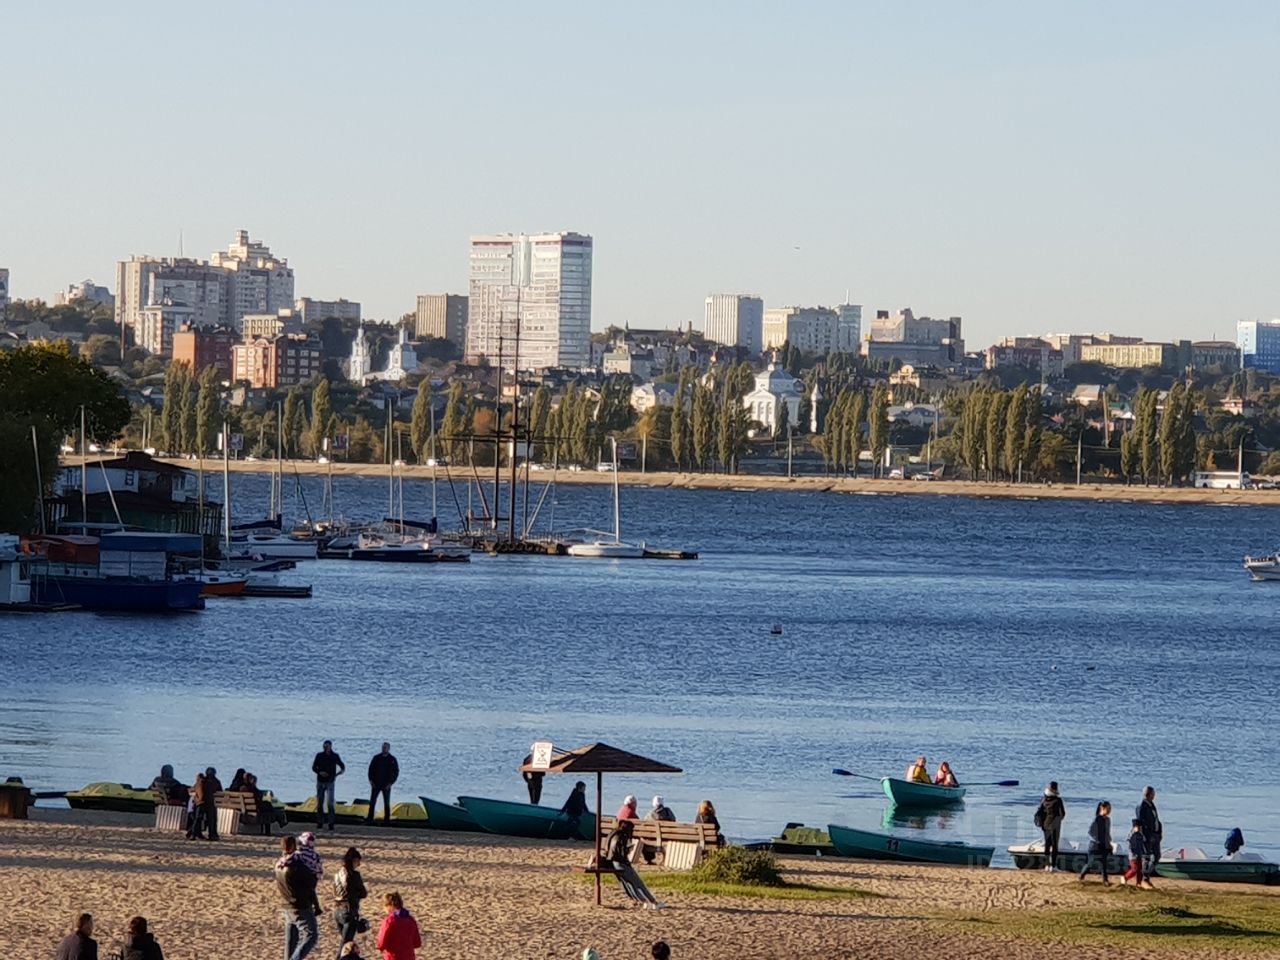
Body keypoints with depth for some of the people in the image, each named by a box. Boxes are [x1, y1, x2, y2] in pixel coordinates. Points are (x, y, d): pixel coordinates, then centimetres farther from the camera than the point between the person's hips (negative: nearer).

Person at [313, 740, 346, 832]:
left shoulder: (335, 756, 0)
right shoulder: (319, 756, 1)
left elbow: (342, 766, 11)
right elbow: (314, 767, 4)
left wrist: (341, 771, -12)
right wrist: (320, 772, -16)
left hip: (330, 782, -2)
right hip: (320, 782, 2)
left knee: (330, 803, -12)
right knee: (319, 803, 7)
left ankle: (331, 824, -11)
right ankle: (320, 822, 20)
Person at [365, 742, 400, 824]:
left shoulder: (392, 760, -2)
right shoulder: (376, 758, 2)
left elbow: (396, 772, -1)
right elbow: (371, 769, 6)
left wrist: (390, 783, -9)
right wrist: (371, 780, -4)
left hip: (386, 785, -1)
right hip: (376, 784, 1)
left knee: (387, 803, 5)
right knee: (372, 802, -2)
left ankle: (387, 818, 9)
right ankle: (370, 818, -1)